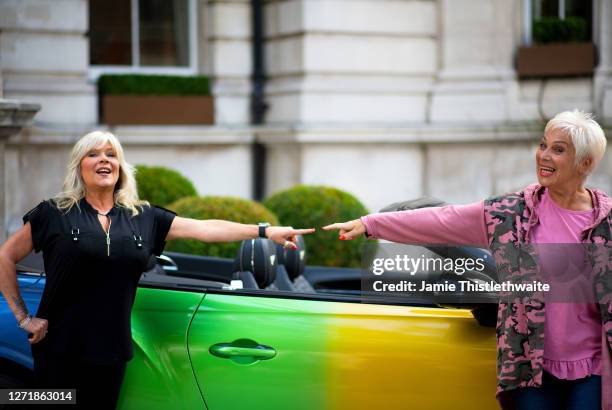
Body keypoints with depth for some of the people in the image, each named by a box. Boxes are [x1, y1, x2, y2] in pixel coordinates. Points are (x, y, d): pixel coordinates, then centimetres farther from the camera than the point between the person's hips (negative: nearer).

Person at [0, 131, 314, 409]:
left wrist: (266, 231, 0)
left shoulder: (143, 218, 7)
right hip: (61, 349, -4)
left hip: (111, 350, 4)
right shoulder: (54, 213, -2)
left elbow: (205, 229, 5)